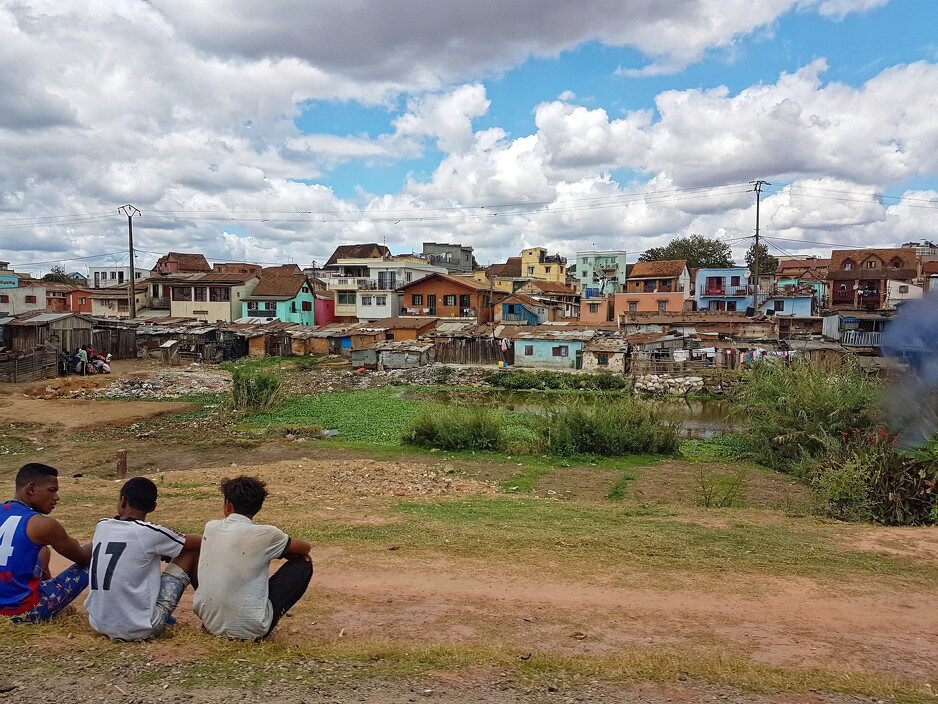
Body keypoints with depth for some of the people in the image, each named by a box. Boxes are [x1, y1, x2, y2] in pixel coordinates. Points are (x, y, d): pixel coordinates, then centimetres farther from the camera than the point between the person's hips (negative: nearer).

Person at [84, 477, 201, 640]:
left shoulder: (101, 526, 4)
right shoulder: (149, 533, -13)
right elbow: (201, 542, -2)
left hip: (99, 625, 6)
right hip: (140, 630, -6)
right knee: (192, 553, 5)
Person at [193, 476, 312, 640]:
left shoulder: (210, 527, 1)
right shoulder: (265, 534, -12)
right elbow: (305, 548, 5)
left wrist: (282, 551, 15)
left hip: (210, 624, 6)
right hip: (249, 630, -6)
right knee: (303, 564, 7)